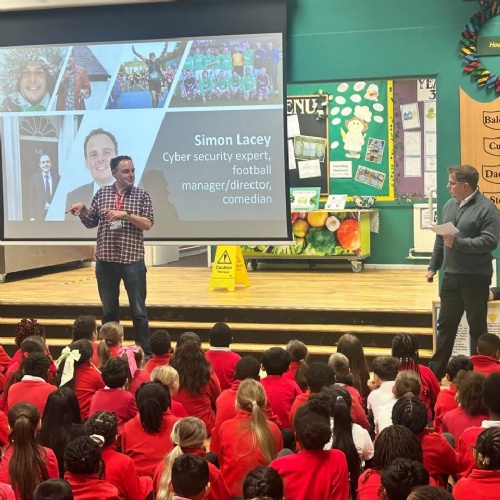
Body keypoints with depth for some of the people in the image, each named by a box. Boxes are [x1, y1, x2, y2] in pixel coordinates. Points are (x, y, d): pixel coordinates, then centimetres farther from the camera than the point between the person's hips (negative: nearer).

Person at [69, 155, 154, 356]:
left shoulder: (141, 195, -1)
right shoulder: (102, 193, 7)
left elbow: (148, 224, -8)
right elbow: (91, 222, 12)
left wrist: (126, 215, -20)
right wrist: (82, 210, -8)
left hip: (132, 260, -3)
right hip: (105, 260, 3)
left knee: (138, 310, 3)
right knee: (109, 310, 12)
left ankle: (145, 351, 11)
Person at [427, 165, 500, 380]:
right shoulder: (450, 205, 10)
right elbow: (440, 239, 17)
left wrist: (457, 242, -22)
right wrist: (433, 266, 14)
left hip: (476, 278, -7)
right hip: (451, 276, 7)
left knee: (477, 327, 6)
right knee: (445, 324, 13)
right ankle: (436, 371, 22)